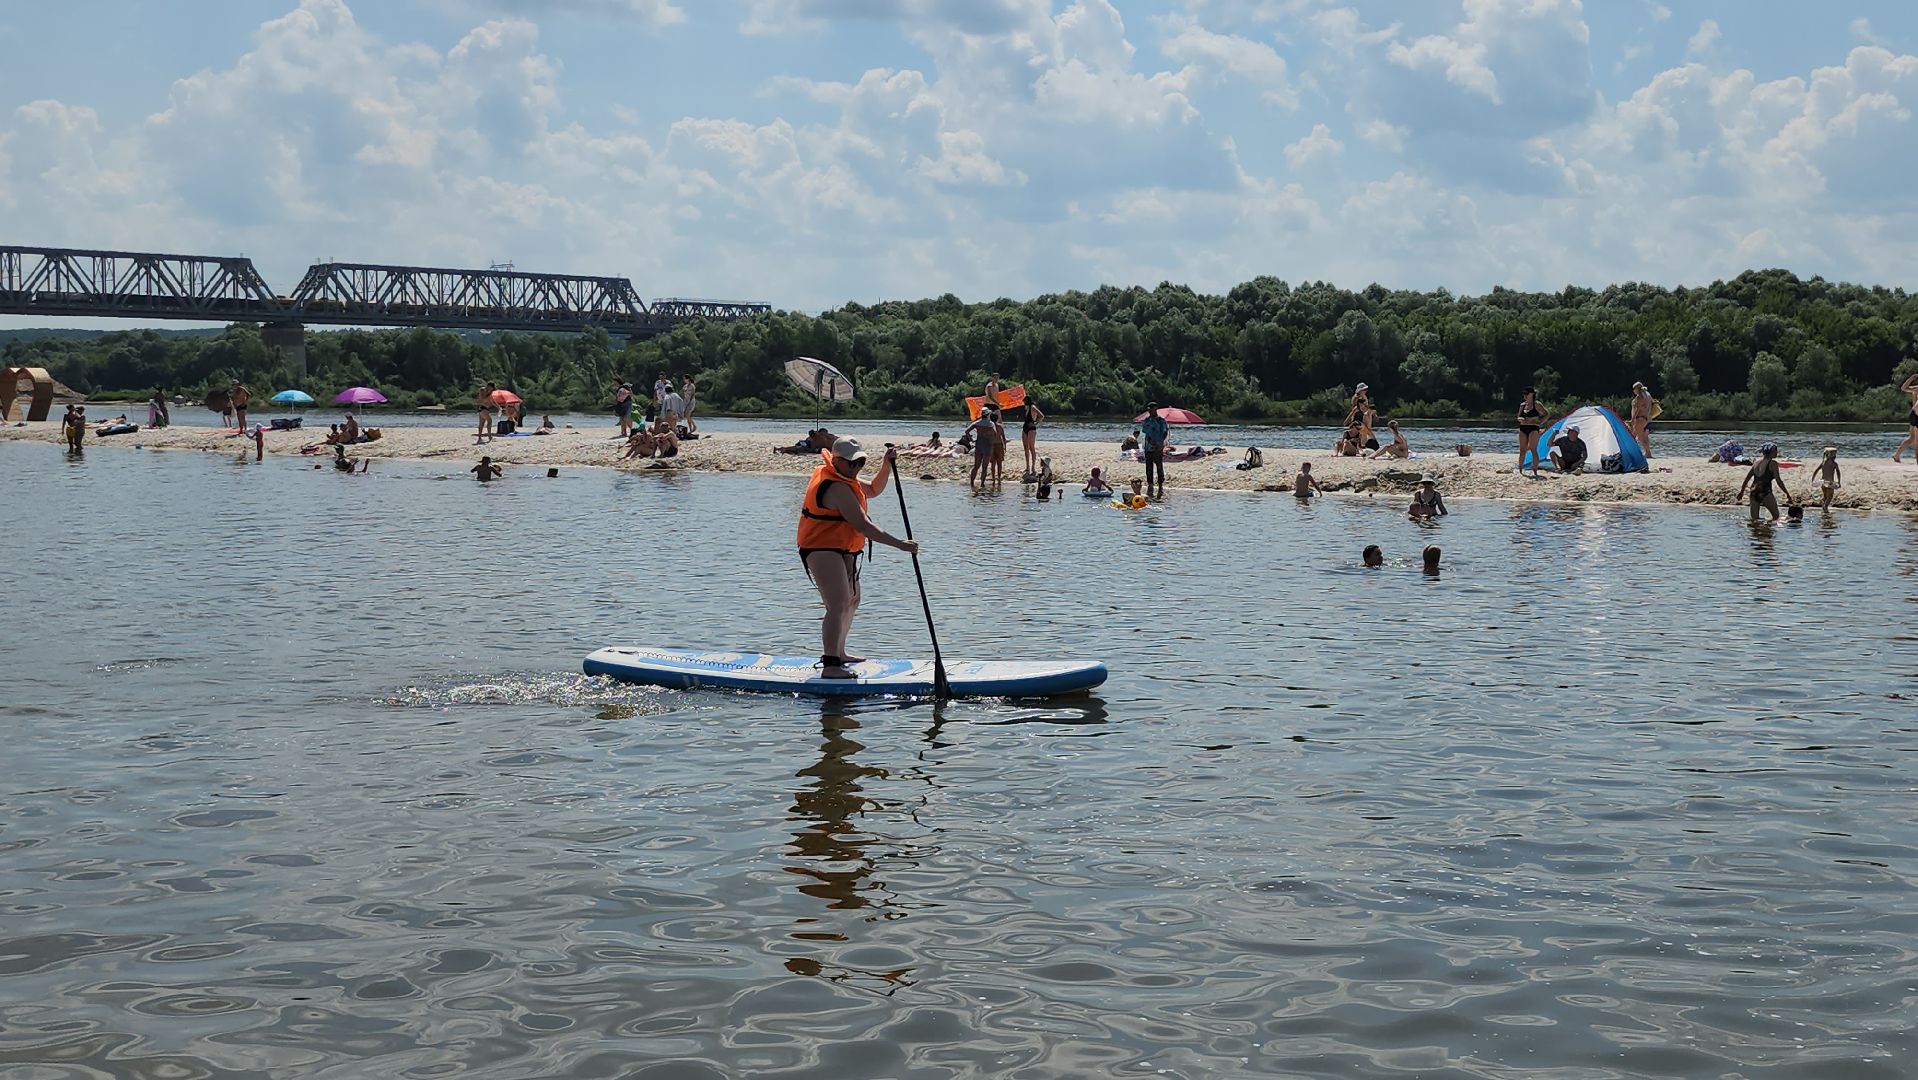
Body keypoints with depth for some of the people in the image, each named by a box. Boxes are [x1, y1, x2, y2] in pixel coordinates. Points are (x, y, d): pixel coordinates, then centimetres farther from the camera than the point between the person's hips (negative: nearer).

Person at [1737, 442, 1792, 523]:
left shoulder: (1756, 462, 13)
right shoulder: (1773, 463, -6)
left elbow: (1747, 478, 17)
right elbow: (1778, 481, -11)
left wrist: (1741, 491, 28)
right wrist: (1787, 494, -6)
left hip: (1754, 492, 6)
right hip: (1765, 493, -6)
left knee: (1754, 519, 13)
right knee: (1776, 517, 4)